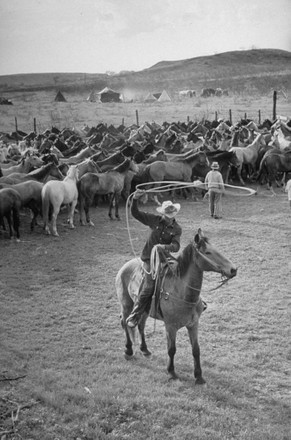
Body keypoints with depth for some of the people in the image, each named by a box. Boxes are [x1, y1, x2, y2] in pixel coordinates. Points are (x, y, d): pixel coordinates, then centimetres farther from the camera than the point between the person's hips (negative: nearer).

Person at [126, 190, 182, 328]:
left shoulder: (177, 229, -2)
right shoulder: (155, 220, -2)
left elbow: (176, 246, -16)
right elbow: (135, 213, -3)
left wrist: (165, 247, -36)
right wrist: (135, 200, -20)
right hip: (150, 257, -3)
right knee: (149, 287, -14)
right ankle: (133, 317, -5)